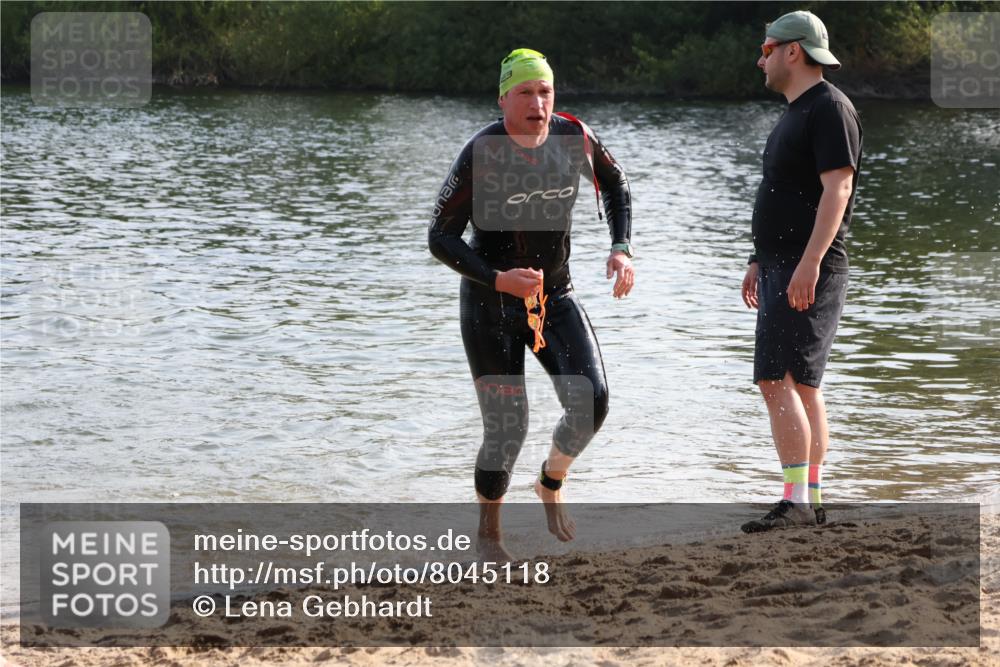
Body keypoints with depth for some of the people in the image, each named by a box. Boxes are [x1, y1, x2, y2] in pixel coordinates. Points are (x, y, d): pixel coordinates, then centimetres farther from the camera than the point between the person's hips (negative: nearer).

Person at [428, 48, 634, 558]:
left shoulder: (574, 139, -8)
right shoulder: (481, 156, -21)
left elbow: (614, 184, 13)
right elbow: (441, 238, -18)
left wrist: (621, 248, -2)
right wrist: (498, 280, -32)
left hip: (555, 296, 4)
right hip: (490, 304, -4)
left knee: (591, 401, -16)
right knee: (506, 431, -4)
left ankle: (551, 483, 16)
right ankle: (488, 533, 23)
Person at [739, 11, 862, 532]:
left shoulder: (830, 109, -12)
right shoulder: (797, 113, 19)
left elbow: (838, 188, -21)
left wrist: (808, 263, -28)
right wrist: (760, 261, 23)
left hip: (808, 272, -11)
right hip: (782, 268, 11)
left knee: (777, 380, -17)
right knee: (802, 386, 12)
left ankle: (796, 500, -19)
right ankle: (812, 499, 17)